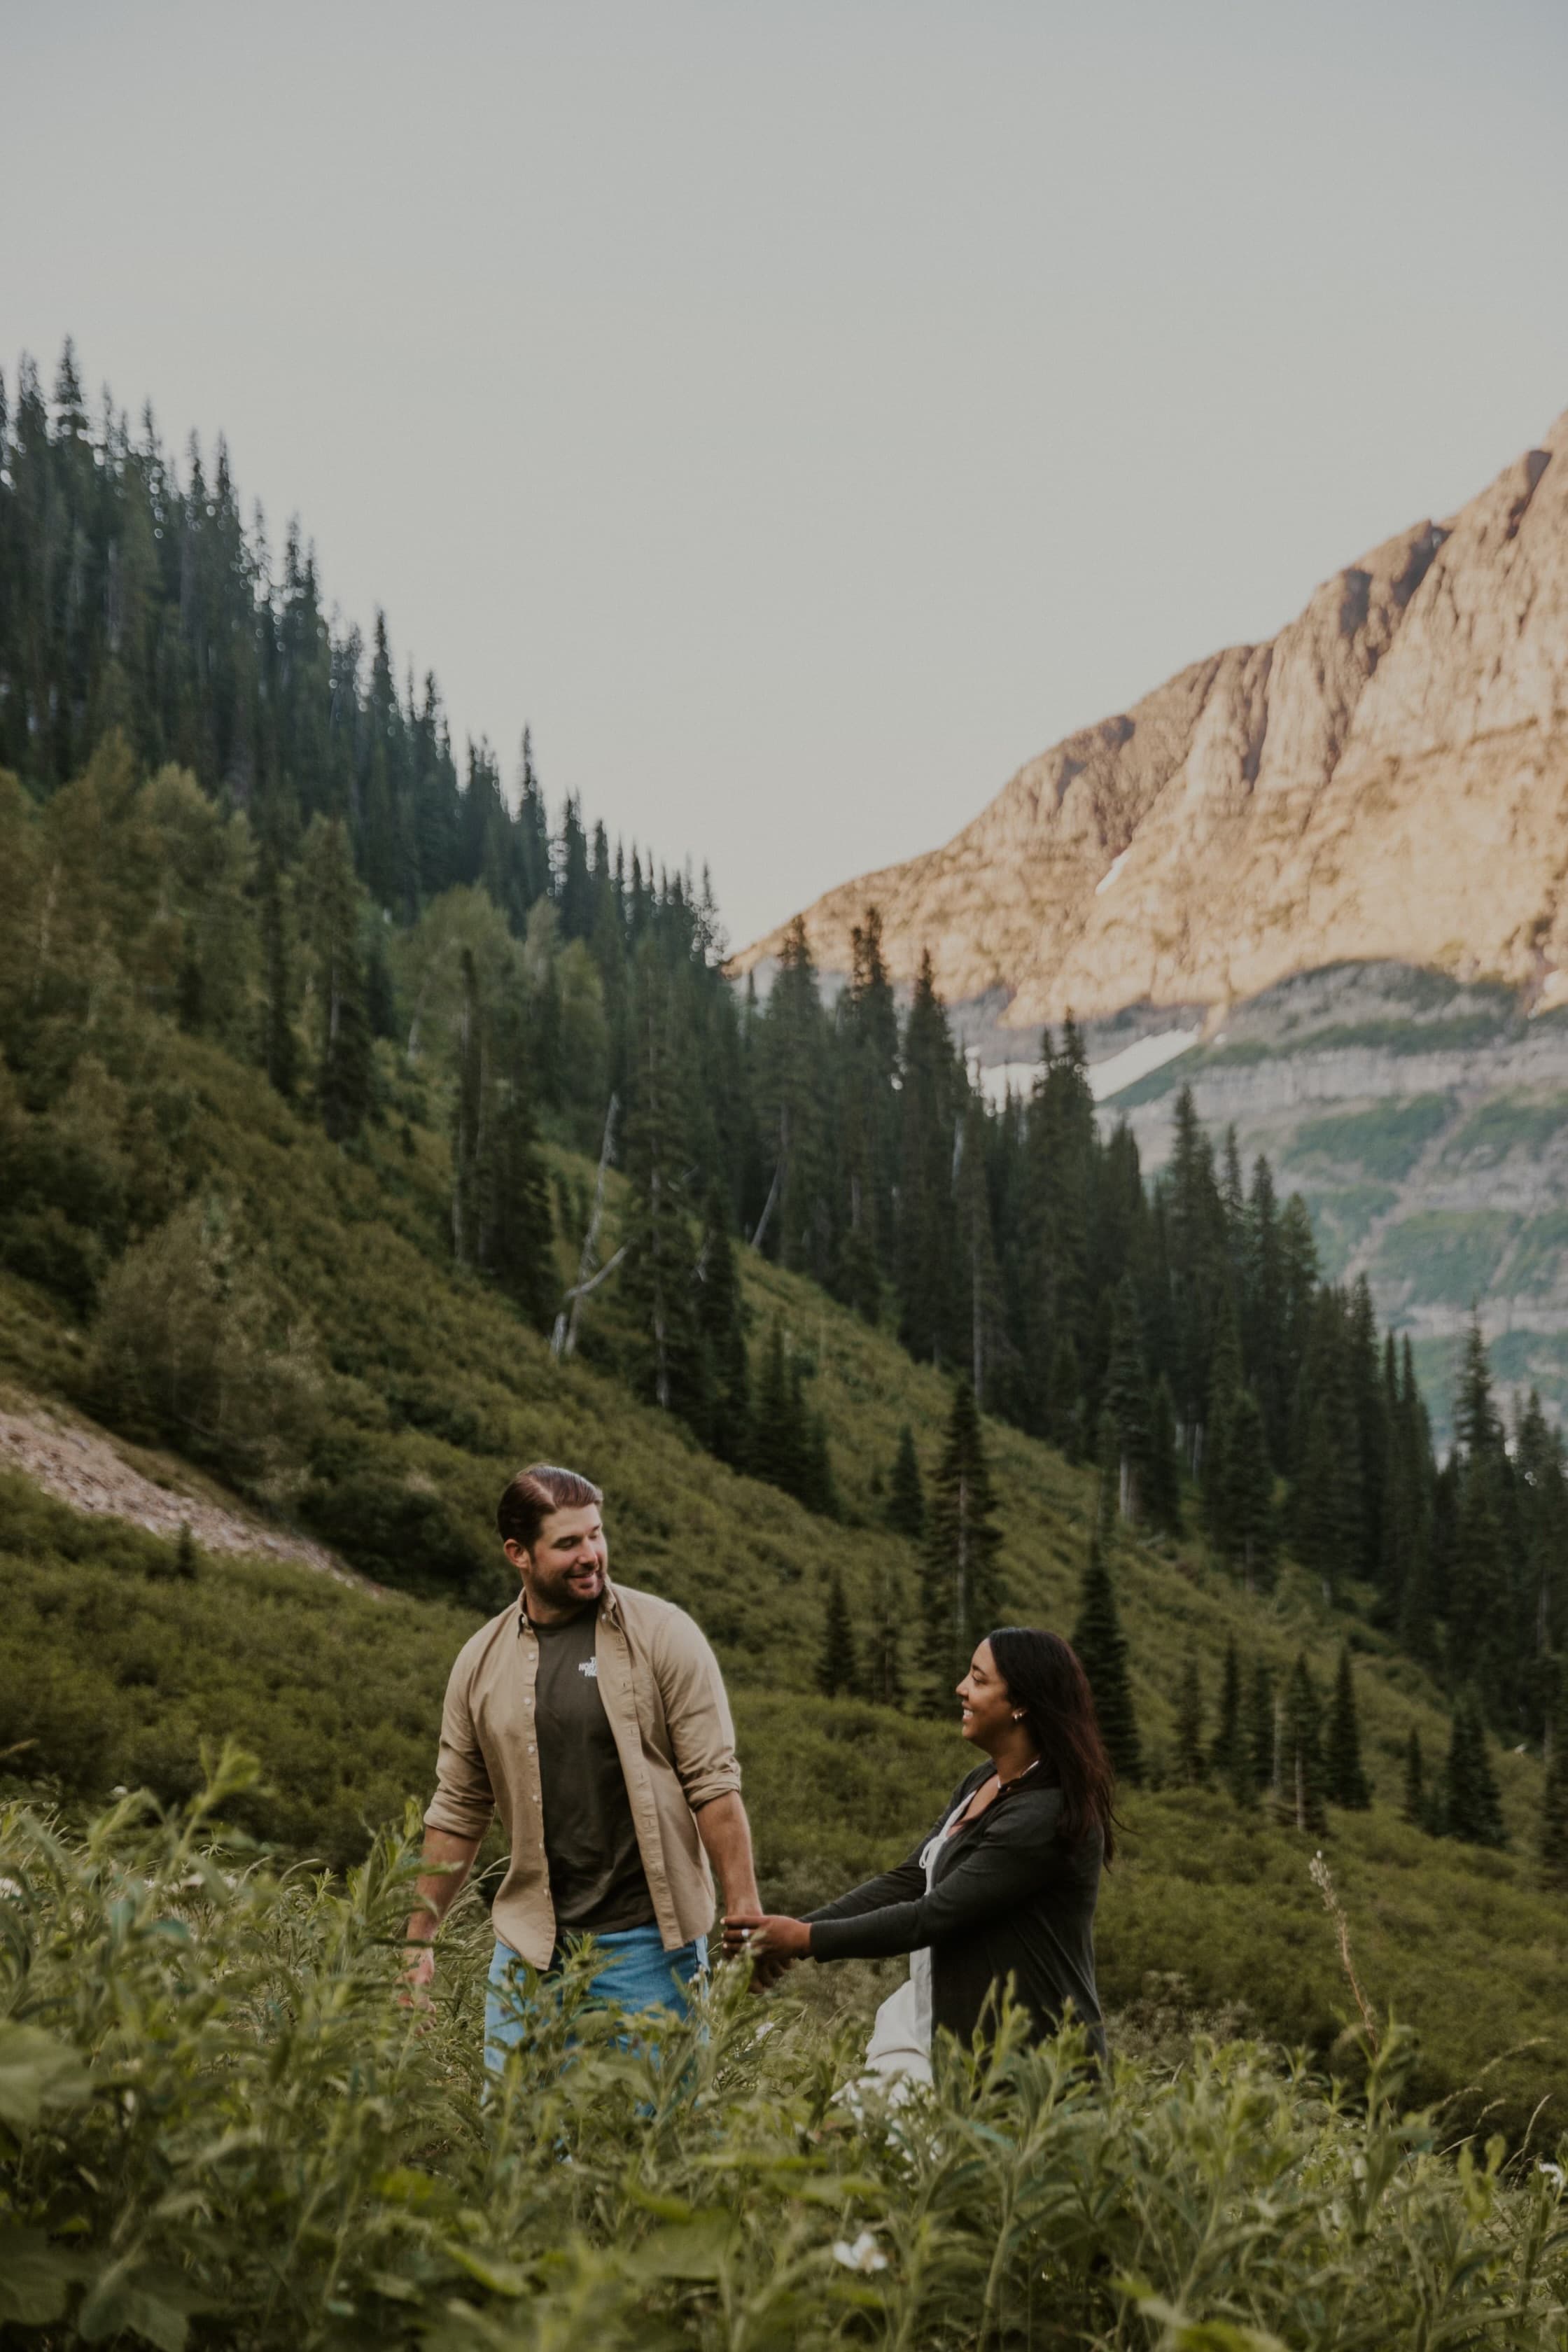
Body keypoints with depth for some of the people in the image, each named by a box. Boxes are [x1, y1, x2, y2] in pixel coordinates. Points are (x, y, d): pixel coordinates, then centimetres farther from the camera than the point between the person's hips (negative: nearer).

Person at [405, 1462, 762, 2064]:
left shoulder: (663, 1635, -5)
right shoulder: (481, 1661, 6)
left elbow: (714, 1784, -7)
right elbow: (457, 1811, 12)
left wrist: (746, 1920, -12)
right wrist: (419, 1940, 12)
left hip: (647, 1944, -3)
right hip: (530, 1944, 3)